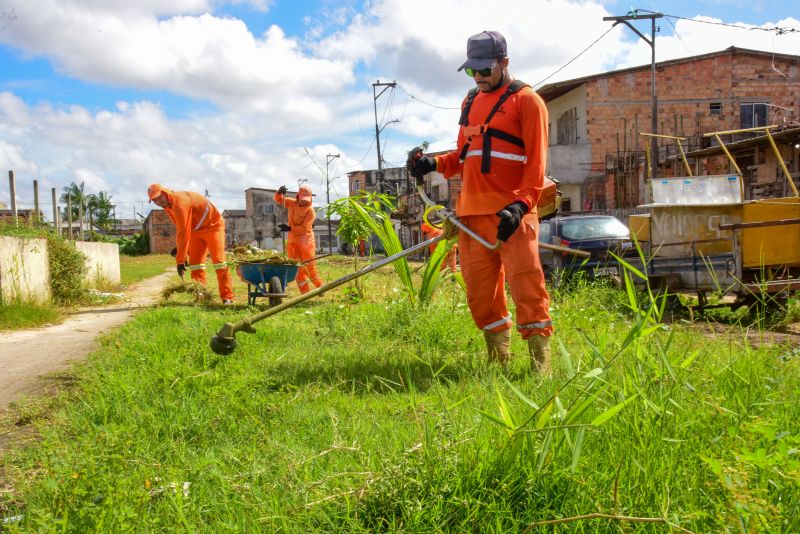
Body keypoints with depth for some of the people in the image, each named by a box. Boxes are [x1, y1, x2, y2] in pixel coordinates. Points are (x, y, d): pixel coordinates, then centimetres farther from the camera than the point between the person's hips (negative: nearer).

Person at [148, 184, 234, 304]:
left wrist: (180, 260, -30)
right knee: (195, 262, -1)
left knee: (218, 260, -10)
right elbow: (180, 228, 8)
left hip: (212, 225, -9)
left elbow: (183, 232, -31)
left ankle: (227, 297, -9)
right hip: (196, 230, 9)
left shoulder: (179, 202, -28)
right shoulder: (168, 205, 2)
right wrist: (179, 247, -6)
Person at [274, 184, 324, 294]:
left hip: (306, 240, -6)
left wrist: (290, 228, -23)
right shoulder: (292, 203, 6)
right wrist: (279, 192, -7)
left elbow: (303, 228, -18)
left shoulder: (310, 211, -12)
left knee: (309, 266, -6)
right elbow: (278, 200, 14)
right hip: (292, 240, 6)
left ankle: (320, 287, 9)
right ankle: (305, 292, 9)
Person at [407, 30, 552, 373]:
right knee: (480, 291, 7)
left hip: (511, 212, -6)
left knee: (525, 285, -9)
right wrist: (434, 163, 6)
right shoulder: (470, 103, 21)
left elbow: (535, 162, -8)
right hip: (472, 211, 6)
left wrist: (520, 205, -20)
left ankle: (541, 360, -2)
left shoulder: (526, 100, 1)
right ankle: (499, 357, 18)